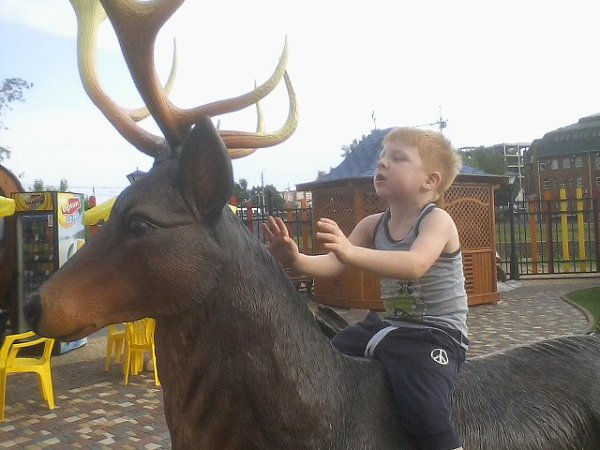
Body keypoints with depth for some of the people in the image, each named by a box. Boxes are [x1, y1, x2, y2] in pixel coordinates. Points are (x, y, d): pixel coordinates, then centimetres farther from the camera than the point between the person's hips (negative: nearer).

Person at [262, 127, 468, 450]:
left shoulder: (437, 220, -15)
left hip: (437, 334, -6)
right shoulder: (372, 225, 4)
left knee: (423, 409, -28)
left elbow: (415, 265, -35)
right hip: (389, 326, 7)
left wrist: (352, 253, -49)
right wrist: (296, 260, -26)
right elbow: (333, 264, -5)